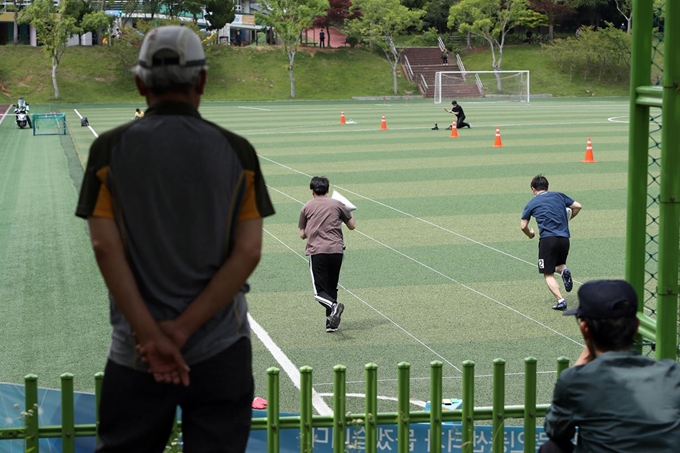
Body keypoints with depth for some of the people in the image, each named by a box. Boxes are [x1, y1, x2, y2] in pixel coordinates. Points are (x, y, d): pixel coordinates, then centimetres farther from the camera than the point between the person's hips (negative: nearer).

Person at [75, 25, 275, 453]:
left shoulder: (111, 148, -1)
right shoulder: (236, 151, 0)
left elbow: (105, 246, -9)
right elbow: (248, 252, -7)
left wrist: (151, 334, -11)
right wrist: (183, 329, -9)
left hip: (135, 350, 0)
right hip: (222, 349, 0)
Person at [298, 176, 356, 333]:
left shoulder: (307, 207, 7)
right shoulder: (337, 204, 7)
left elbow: (302, 234, 10)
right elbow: (352, 225, 15)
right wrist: (347, 211, 32)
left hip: (317, 251, -2)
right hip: (336, 251, 2)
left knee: (320, 292, 0)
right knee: (331, 288, 17)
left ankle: (333, 306, -29)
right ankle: (331, 322, 13)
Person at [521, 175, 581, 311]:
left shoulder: (531, 203, 9)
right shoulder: (559, 196, 16)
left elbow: (523, 226, 7)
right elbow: (577, 206, 14)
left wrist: (530, 234, 28)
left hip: (547, 239, -3)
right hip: (564, 238, 4)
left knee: (548, 274, 5)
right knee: (559, 265, 27)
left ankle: (561, 300, -13)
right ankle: (565, 271, -8)